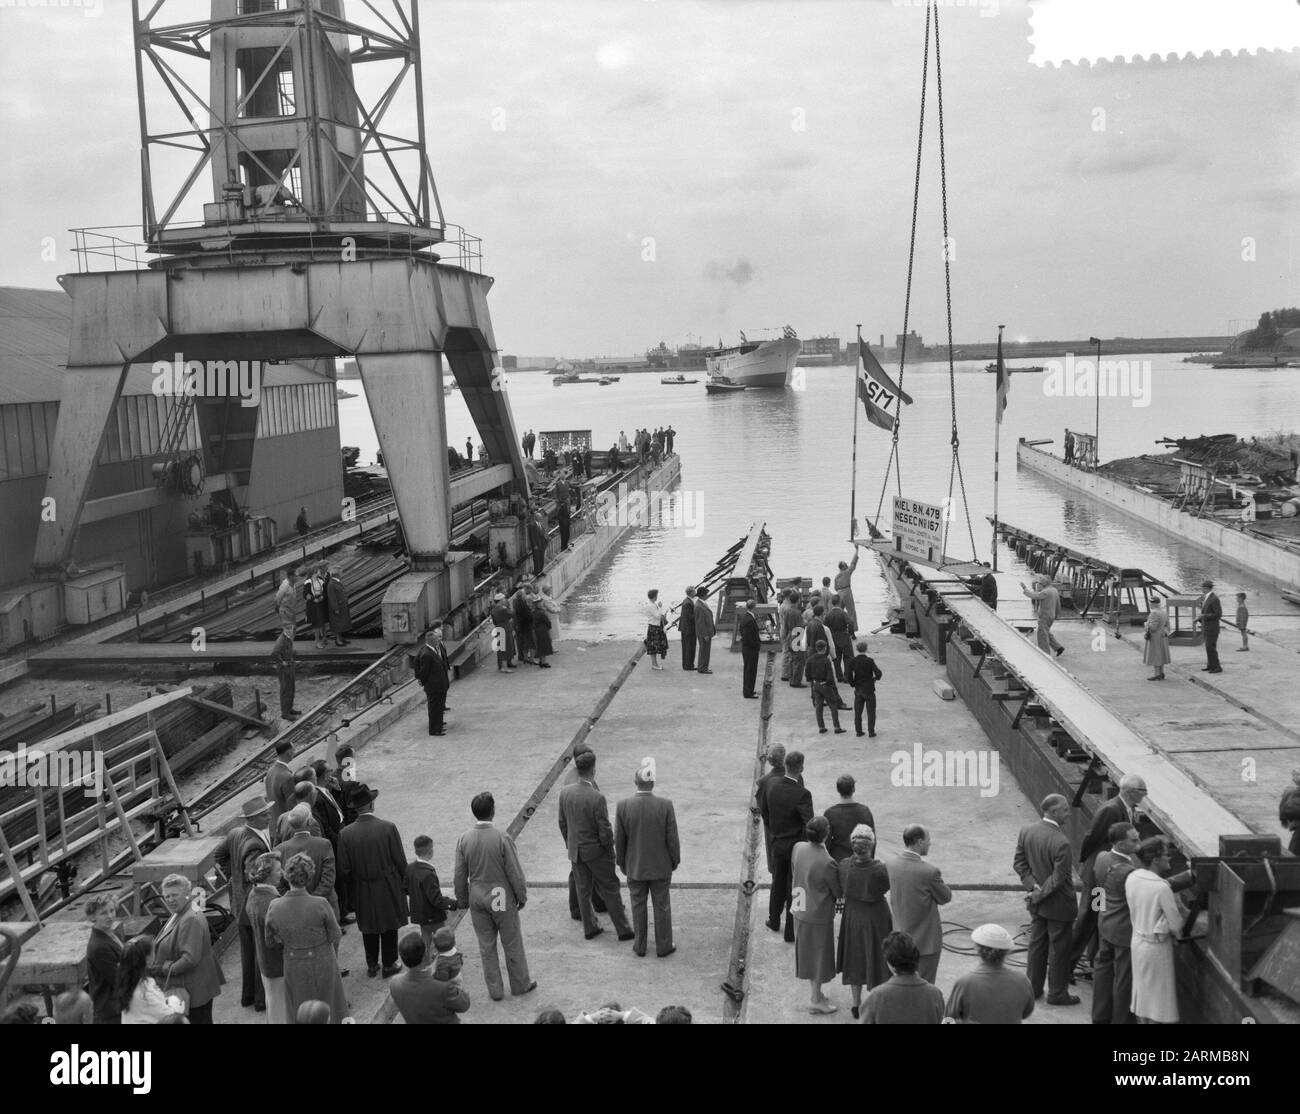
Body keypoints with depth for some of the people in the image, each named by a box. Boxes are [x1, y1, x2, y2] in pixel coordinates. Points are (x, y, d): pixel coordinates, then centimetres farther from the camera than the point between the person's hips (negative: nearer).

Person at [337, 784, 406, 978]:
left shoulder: (345, 834, -13)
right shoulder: (388, 828, -19)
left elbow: (344, 870, -6)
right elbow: (400, 861, -11)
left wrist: (353, 886, 12)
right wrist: (402, 880, 7)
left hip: (362, 891, 2)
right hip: (388, 888, -2)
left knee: (368, 929, 19)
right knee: (389, 927, 15)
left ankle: (372, 965, 29)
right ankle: (389, 965, 26)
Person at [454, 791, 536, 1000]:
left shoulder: (463, 840, -9)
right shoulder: (502, 838, -20)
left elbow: (460, 875, 0)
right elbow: (515, 872, -13)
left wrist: (463, 900, 13)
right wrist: (522, 896, 2)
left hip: (477, 899, 3)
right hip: (502, 898, -3)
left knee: (486, 947, 15)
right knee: (512, 944, 14)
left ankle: (495, 990, 25)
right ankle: (520, 985, 29)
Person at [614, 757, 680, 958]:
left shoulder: (623, 806, -17)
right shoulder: (665, 805, -20)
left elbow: (619, 840, -7)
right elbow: (672, 838, -12)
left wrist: (622, 863, 9)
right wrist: (675, 860, 5)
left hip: (635, 866, 1)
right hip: (660, 866, -1)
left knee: (638, 906, 16)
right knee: (662, 906, 14)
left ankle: (639, 946, 28)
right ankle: (663, 946, 26)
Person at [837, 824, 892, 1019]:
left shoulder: (843, 866, -22)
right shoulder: (879, 870, -32)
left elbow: (841, 890, -5)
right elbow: (891, 885, -12)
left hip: (852, 917, 3)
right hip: (876, 920, -3)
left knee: (855, 959, 22)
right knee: (876, 960, 17)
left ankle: (857, 1005, 35)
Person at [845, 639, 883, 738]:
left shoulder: (852, 661, -8)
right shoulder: (870, 661, -17)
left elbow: (847, 676, -11)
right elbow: (878, 673, -23)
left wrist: (853, 684, 4)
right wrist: (876, 678, 0)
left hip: (858, 690, 3)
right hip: (869, 690, -3)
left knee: (857, 712, 14)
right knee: (871, 712, 9)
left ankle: (858, 732, 17)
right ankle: (871, 732, 10)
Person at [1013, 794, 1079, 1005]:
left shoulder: (1026, 831, -7)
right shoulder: (1061, 843, -29)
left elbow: (1019, 863, -1)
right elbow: (1059, 879, -24)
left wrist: (1033, 886, -6)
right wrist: (1039, 894, -12)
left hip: (1038, 902, 7)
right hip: (1058, 904, -7)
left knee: (1037, 942, 20)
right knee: (1059, 948, 10)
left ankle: (1033, 987, 32)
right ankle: (1057, 993, 24)